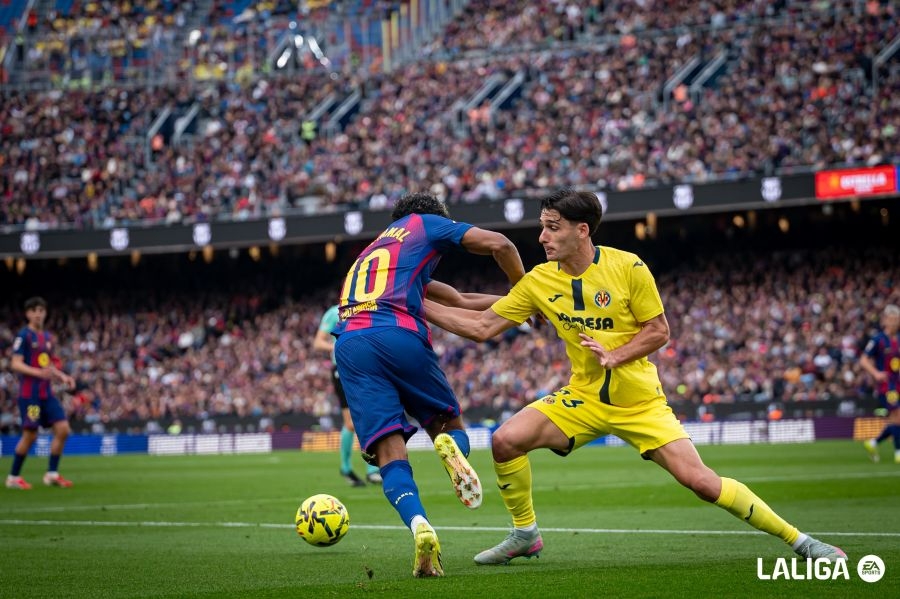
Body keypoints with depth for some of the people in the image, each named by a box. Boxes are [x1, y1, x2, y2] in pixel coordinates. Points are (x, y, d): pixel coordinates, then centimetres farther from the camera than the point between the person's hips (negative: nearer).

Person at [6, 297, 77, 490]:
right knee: (30, 435, -6)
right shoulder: (24, 336, -7)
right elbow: (16, 364, -14)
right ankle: (13, 477, 9)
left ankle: (52, 474, 6)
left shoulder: (47, 337, 15)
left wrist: (62, 377, 8)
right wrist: (38, 373, -28)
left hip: (47, 393, 7)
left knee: (63, 429, -2)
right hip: (29, 393, -7)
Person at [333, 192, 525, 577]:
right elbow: (499, 245, 9)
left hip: (350, 342, 4)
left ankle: (418, 525, -33)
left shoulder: (371, 251, 39)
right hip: (400, 335, -4)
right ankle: (451, 447, -21)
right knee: (449, 426, 16)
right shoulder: (427, 224, 23)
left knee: (390, 455, -6)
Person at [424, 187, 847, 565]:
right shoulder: (539, 281, -4)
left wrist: (615, 356, -23)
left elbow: (659, 331, -8)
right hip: (583, 399, 3)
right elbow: (483, 326, -2)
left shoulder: (628, 268, -14)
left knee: (699, 480, -13)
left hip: (641, 402, -3)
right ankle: (525, 536, 6)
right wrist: (419, 306, -9)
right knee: (506, 440, -17)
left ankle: (798, 540, 1)